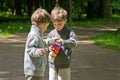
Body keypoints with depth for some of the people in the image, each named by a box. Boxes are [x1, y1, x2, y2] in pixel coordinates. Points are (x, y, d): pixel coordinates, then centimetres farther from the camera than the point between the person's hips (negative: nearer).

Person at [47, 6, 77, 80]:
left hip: (64, 64, -4)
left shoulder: (69, 32, -7)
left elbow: (73, 43, -20)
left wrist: (62, 42, -36)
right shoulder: (51, 33, 3)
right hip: (53, 64, 4)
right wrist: (49, 47, -13)